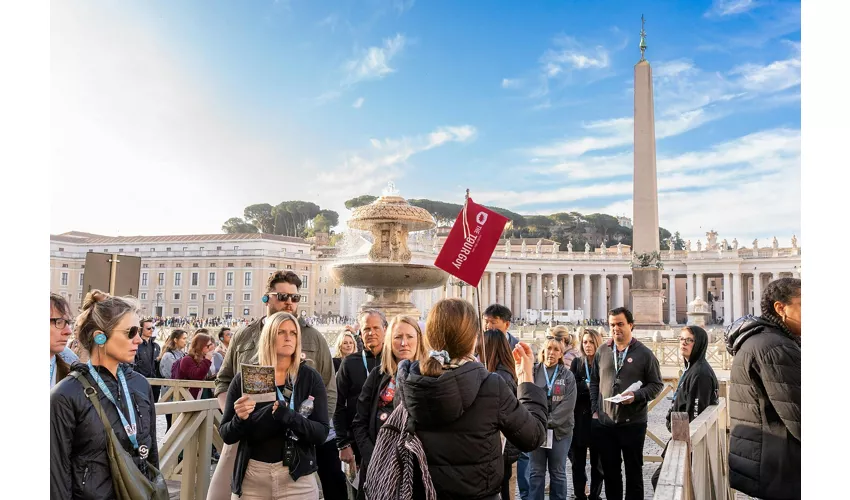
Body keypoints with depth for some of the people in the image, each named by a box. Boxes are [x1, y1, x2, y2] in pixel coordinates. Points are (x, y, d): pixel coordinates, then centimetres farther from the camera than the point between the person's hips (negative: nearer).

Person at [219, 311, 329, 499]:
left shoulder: (310, 377, -6)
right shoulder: (244, 377, -3)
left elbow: (321, 433, -10)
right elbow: (226, 435, 1)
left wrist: (289, 417, -27)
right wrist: (239, 419, -21)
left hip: (296, 476, -1)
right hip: (251, 476, 1)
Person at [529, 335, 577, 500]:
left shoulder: (567, 376, 2)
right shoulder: (533, 372, 3)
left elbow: (567, 405, -8)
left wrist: (548, 422, -15)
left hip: (560, 430, 0)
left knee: (558, 472, 9)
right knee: (536, 472, 7)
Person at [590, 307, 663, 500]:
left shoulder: (644, 353, -3)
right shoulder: (602, 351, 6)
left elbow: (656, 384, -1)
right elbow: (594, 382, 11)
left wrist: (636, 396, -17)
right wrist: (595, 410, 4)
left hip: (633, 423, -3)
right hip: (604, 423, 3)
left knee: (634, 471, 10)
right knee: (610, 471, 14)